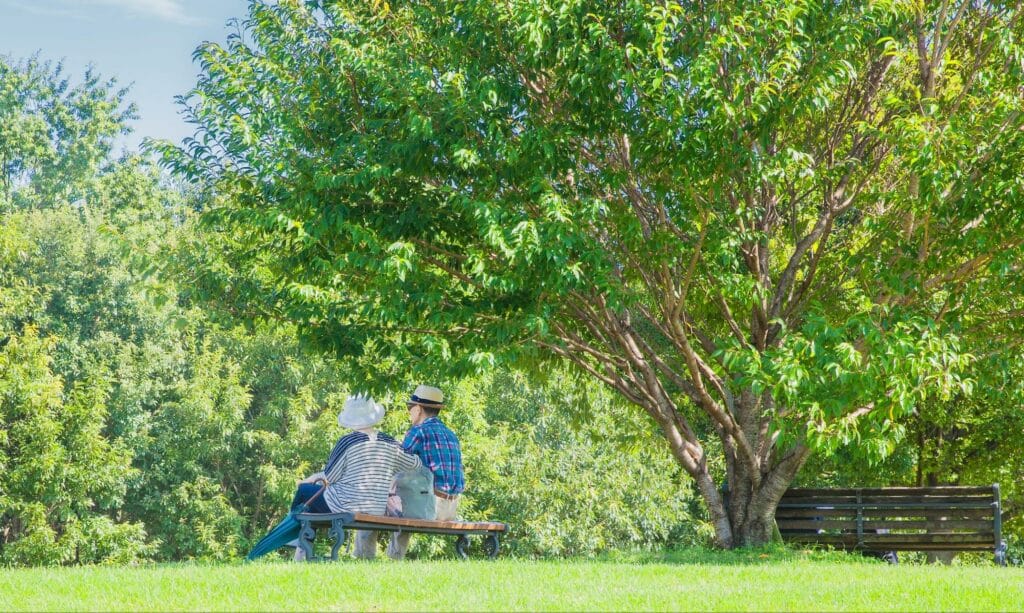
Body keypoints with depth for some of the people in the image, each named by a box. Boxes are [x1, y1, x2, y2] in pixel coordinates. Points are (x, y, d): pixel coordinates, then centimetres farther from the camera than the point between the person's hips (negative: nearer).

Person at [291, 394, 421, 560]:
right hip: (378, 512, 5)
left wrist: (314, 477, 13)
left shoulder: (347, 442, -13)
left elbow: (329, 476, -6)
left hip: (344, 508, -5)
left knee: (304, 490, 19)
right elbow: (416, 464, 11)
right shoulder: (390, 444, -1)